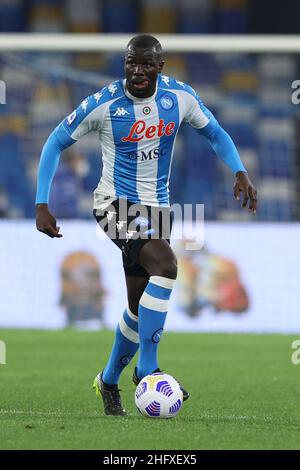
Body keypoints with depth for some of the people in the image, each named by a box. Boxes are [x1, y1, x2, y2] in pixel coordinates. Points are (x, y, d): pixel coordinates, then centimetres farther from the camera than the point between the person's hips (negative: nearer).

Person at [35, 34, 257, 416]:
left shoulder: (180, 96, -5)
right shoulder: (102, 104, -14)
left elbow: (215, 134, 11)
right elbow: (56, 143, -4)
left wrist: (240, 173, -7)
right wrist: (42, 205, -12)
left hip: (156, 207, 5)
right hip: (116, 204, -5)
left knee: (140, 304, 10)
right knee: (165, 265, -29)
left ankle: (109, 381, 32)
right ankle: (147, 369, -25)